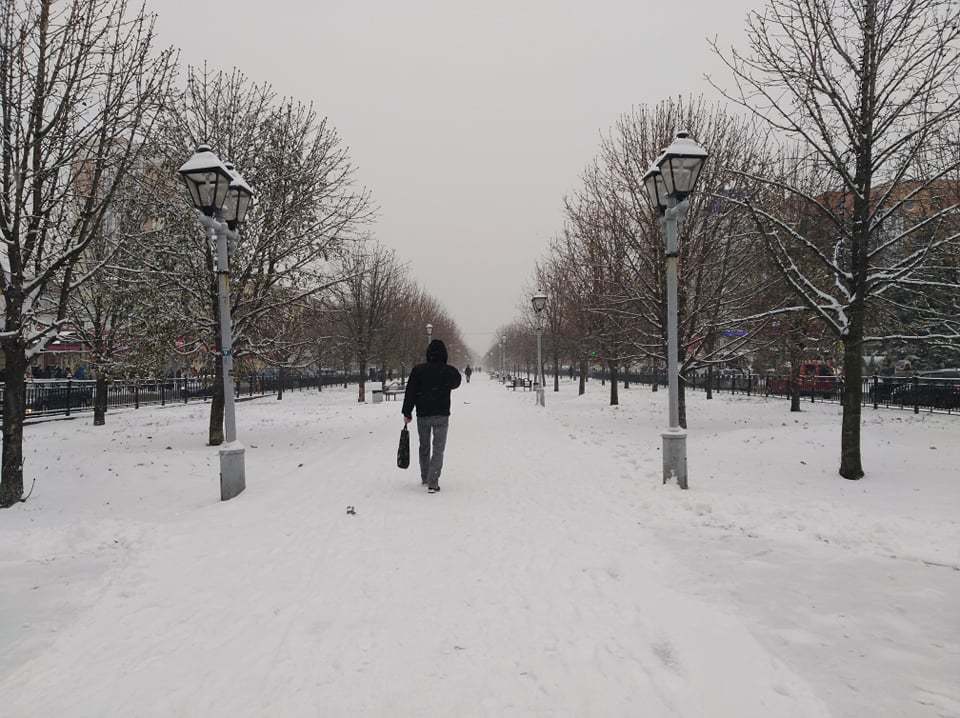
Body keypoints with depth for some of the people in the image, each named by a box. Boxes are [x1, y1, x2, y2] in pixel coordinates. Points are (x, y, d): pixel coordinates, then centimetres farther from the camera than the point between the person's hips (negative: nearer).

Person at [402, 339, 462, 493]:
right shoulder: (450, 371, -7)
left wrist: (407, 412, 3)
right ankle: (432, 482, -8)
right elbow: (456, 383, 16)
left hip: (422, 415, 2)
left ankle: (425, 478, 32)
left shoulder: (418, 370, -6)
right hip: (441, 416, -2)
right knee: (438, 449, 2)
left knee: (424, 447, 19)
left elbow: (410, 393, -4)